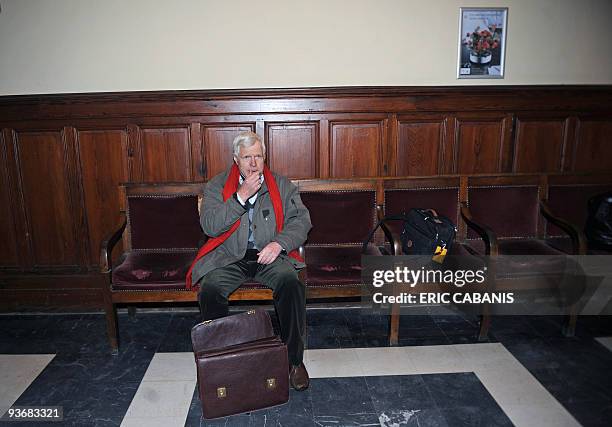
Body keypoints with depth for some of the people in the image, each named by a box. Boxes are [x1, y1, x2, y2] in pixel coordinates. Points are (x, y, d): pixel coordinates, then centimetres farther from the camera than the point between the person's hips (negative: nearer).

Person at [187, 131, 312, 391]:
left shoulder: (282, 185, 9)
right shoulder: (217, 186, 6)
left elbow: (301, 220, 3)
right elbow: (209, 226, -8)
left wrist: (279, 243, -15)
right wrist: (241, 196, -15)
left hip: (270, 255, 0)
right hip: (229, 257, 0)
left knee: (291, 283, -29)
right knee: (209, 289, -28)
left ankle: (294, 359, -14)